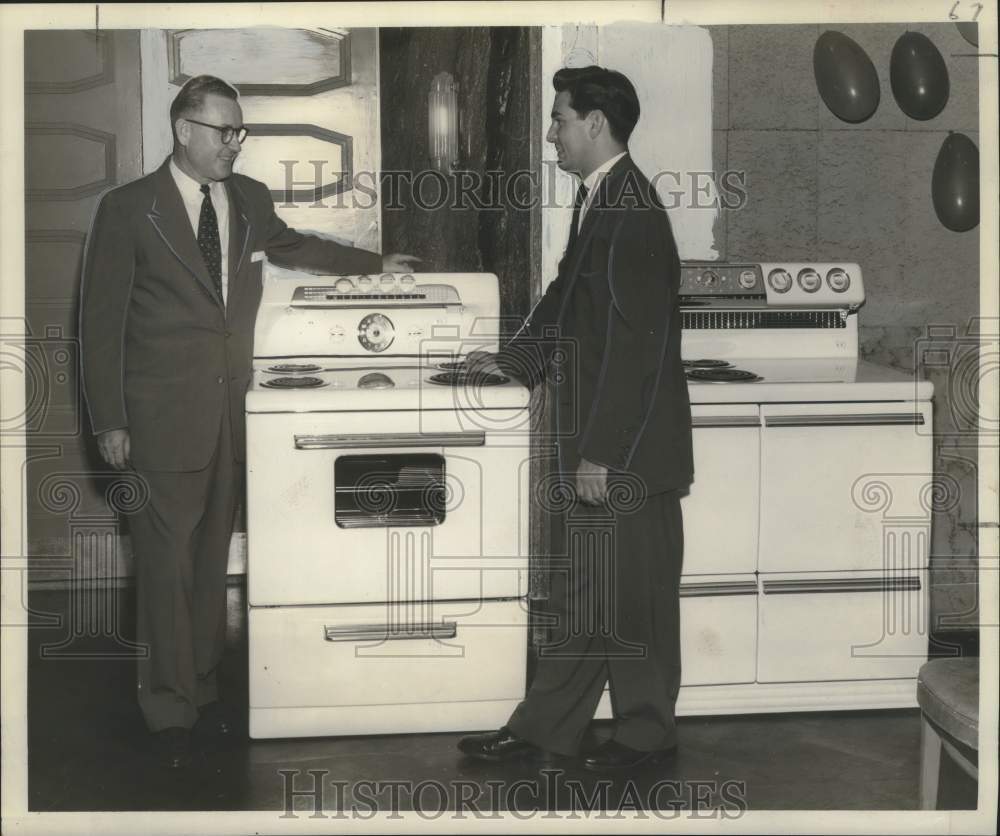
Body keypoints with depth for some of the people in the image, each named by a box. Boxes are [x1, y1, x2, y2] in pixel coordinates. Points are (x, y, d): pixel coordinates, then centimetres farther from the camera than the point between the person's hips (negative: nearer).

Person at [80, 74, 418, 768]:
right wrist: (109, 422, -7)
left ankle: (203, 684, 25)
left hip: (230, 409, 5)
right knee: (167, 559, 0)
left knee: (213, 552, 12)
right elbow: (102, 320, -6)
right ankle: (169, 707, 12)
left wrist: (375, 264, 31)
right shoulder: (128, 209, -8)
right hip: (163, 415, -5)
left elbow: (289, 245, 30)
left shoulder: (250, 199, 7)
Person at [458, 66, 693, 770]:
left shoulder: (631, 211, -19)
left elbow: (638, 344, -22)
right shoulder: (598, 200, 11)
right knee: (582, 593, 14)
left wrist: (602, 451, -21)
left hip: (630, 448, -9)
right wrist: (512, 361, 13)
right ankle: (543, 730, 22)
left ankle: (648, 733, 18)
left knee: (634, 595, 4)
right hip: (599, 444, 9)